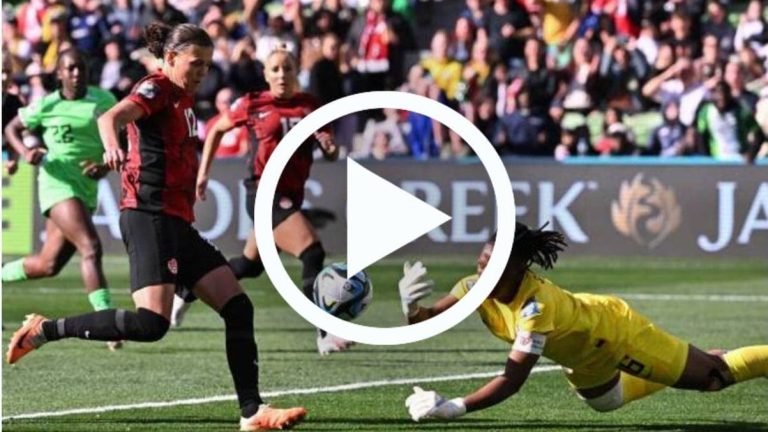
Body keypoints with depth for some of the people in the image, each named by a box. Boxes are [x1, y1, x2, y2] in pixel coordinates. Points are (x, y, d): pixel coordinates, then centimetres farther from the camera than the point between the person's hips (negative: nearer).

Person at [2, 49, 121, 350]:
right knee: (91, 248, -23)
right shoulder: (47, 106, -3)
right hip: (58, 183, -6)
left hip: (87, 189, 6)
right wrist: (25, 152, -9)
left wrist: (106, 166, -9)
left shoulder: (103, 100, 4)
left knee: (49, 264, 11)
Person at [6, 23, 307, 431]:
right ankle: (44, 330, -10)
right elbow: (111, 117, -27)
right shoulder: (157, 88, -7)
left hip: (177, 222, 10)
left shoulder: (183, 98, 19)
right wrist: (112, 147, -48)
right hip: (149, 217, -10)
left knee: (238, 309, 4)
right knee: (151, 323, -22)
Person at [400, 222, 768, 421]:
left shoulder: (536, 304, -44)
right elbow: (429, 320, -26)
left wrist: (454, 407, -58)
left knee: (714, 377, 5)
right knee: (607, 401, 36)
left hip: (614, 331, -7)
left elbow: (513, 379, -48)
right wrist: (412, 308, -51)